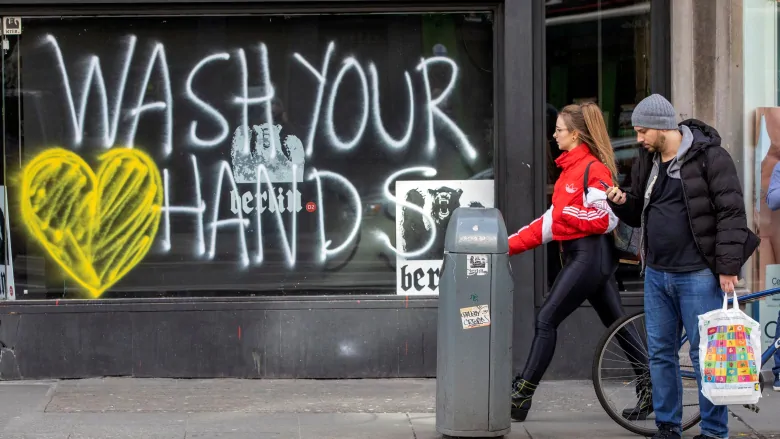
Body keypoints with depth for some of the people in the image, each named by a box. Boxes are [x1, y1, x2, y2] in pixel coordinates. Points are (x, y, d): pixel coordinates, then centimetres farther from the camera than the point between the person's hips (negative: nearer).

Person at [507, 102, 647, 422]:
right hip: (581, 255, 10)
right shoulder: (572, 167, 15)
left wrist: (564, 213, -14)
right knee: (617, 324, 11)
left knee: (546, 321, -7)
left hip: (590, 255, -10)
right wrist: (510, 244, 12)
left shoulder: (593, 170, -14)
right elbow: (553, 220, 17)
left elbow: (604, 219, -20)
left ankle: (521, 396, -5)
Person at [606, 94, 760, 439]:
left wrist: (728, 267, -17)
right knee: (660, 353, 11)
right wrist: (621, 202, -3)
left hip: (697, 275, -7)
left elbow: (731, 212, -13)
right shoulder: (647, 161, 11)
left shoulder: (709, 156, -10)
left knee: (705, 355, -2)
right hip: (656, 274, 7)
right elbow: (638, 214, 20)